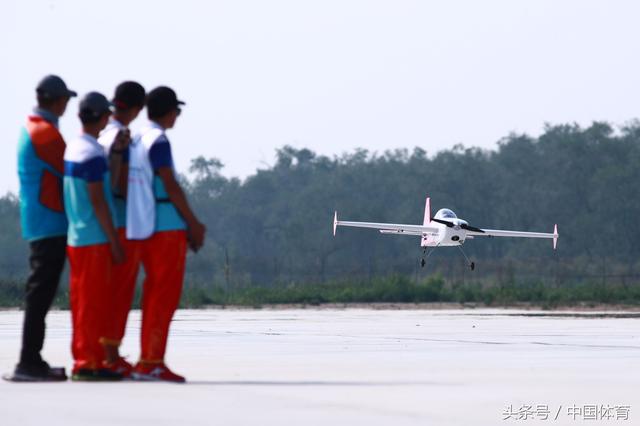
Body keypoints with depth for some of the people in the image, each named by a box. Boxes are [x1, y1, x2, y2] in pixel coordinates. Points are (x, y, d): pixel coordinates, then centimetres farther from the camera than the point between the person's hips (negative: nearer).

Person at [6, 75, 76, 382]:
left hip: (38, 223, 10)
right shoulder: (46, 133, -15)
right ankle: (28, 363, -10)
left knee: (40, 292, 12)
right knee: (40, 292, -9)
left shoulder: (31, 127, 16)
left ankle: (32, 361, 16)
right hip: (50, 223, -10)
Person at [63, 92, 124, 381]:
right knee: (95, 303, -5)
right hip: (94, 239, -9)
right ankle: (90, 362, -3)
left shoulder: (72, 148, 11)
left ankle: (82, 360, 15)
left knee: (82, 301, 11)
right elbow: (98, 201, -18)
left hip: (75, 237, 9)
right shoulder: (93, 154, -16)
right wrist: (115, 241, -14)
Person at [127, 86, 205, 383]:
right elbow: (170, 186, -15)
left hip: (143, 228, 9)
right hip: (166, 227, -9)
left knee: (154, 293, 13)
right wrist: (193, 223, -7)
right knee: (166, 295, -6)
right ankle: (151, 363, -9)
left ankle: (147, 362, 14)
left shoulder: (137, 141, 15)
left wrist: (189, 224, 22)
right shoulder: (159, 141, -12)